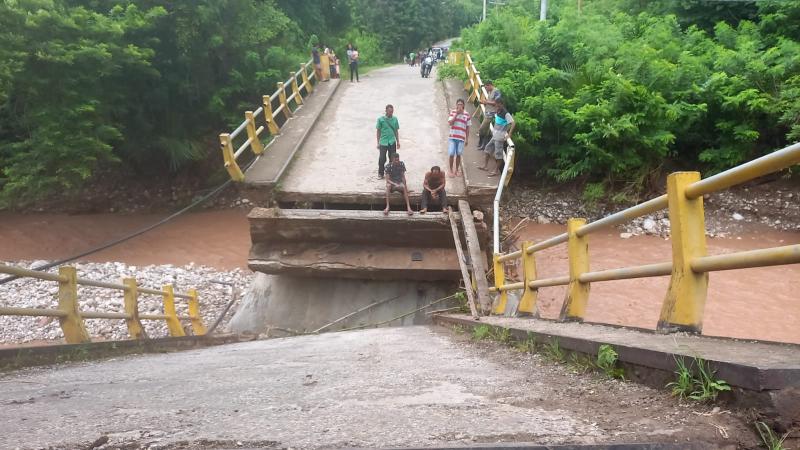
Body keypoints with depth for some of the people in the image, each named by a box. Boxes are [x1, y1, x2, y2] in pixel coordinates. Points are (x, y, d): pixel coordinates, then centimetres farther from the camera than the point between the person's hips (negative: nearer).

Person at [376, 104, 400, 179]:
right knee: (382, 159, 0)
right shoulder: (380, 119, -5)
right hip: (383, 142, -2)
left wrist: (398, 142, 11)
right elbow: (378, 131, 0)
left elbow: (396, 131, 11)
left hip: (392, 142, 2)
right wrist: (378, 143, -1)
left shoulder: (395, 119, 3)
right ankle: (380, 173, 15)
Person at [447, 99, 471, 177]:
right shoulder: (453, 112, 0)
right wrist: (456, 114, -16)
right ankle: (450, 170, 12)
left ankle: (457, 170, 21)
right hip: (452, 137, 0)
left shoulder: (467, 115, 0)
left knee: (458, 154, 6)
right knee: (451, 154, -2)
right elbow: (450, 123, -13)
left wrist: (467, 139, 4)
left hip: (461, 138, 0)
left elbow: (467, 128, 4)